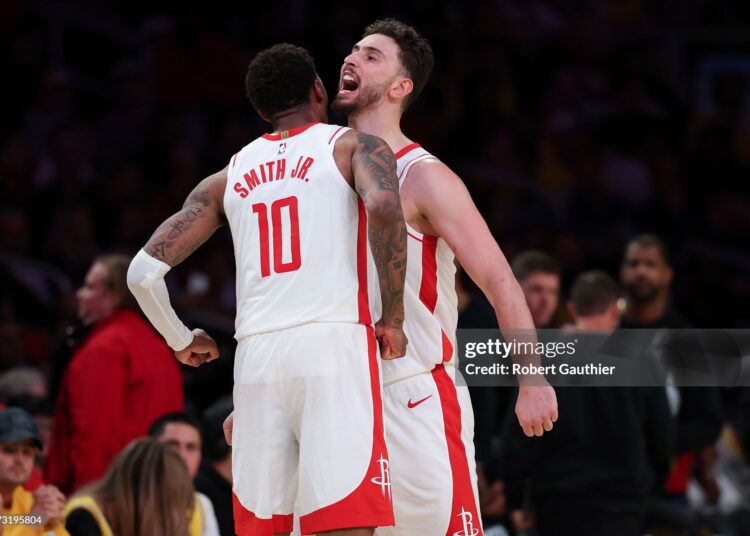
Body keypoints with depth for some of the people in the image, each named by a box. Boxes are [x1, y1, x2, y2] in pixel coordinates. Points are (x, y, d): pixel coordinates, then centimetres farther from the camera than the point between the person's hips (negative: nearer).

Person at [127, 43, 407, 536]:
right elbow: (384, 207, -14)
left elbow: (144, 272, 13)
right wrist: (394, 319, -4)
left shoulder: (228, 178, 21)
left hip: (257, 357, 4)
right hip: (335, 346, -4)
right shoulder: (356, 147, 10)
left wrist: (181, 340, 30)